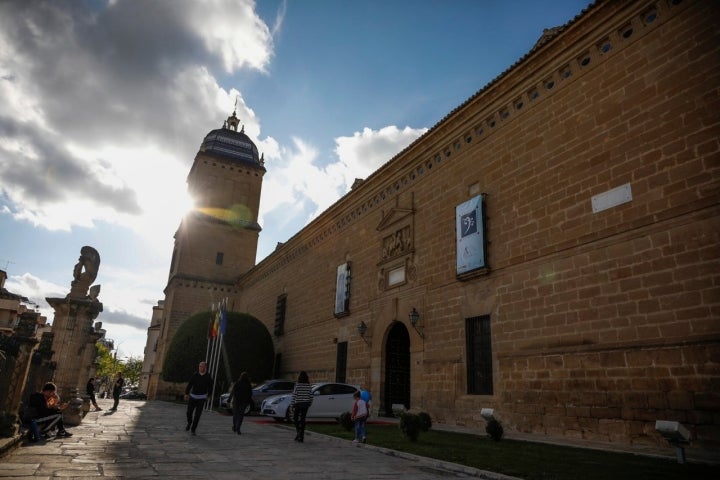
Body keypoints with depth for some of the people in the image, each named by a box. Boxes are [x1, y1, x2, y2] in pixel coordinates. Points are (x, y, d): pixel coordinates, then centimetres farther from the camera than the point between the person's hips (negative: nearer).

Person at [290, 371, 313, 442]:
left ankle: (298, 431, -6)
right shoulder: (309, 386, 0)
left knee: (295, 419, 13)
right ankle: (301, 437, 11)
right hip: (305, 404, 4)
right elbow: (311, 396, 3)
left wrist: (291, 405, -5)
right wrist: (309, 404, 16)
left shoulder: (297, 385, -11)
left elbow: (294, 396, -11)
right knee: (302, 420, 10)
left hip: (298, 404, -4)